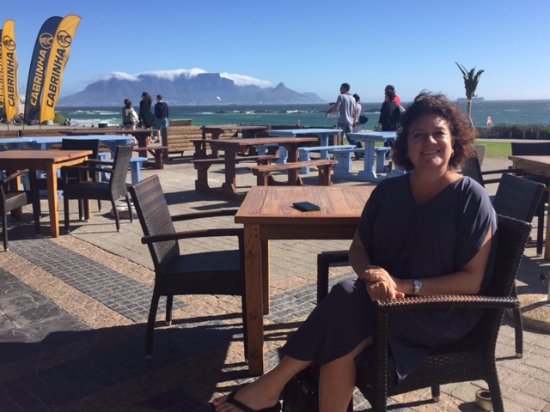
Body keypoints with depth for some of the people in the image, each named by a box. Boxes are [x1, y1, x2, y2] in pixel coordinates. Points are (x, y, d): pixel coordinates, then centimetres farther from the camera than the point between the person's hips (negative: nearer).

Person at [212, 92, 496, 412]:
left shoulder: (472, 199, -10)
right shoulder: (389, 190, 4)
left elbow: (472, 280, -12)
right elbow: (358, 249, 7)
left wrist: (405, 286, -23)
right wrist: (372, 276, -18)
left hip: (444, 315, -4)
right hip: (387, 302, 4)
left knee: (347, 299, -29)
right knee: (341, 343, -30)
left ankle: (274, 384, -15)